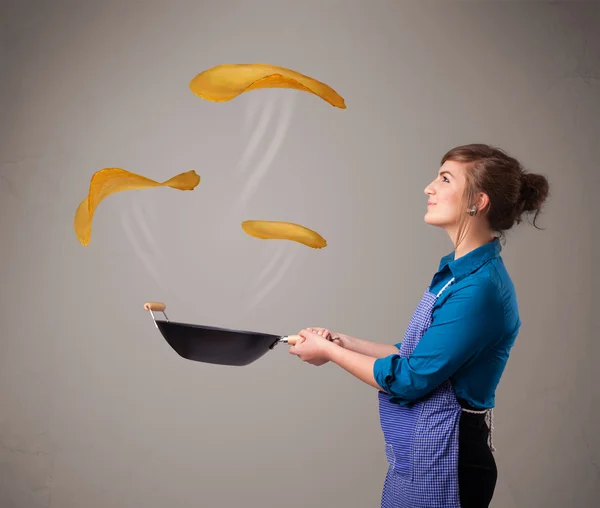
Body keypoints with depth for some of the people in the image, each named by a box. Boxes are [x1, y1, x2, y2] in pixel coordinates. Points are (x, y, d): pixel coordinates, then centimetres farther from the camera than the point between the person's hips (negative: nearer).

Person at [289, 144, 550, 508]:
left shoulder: (479, 289, -23)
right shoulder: (459, 272, 6)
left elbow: (409, 379, -19)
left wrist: (329, 351, -8)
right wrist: (344, 342, 8)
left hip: (442, 463, -8)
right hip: (422, 452, 8)